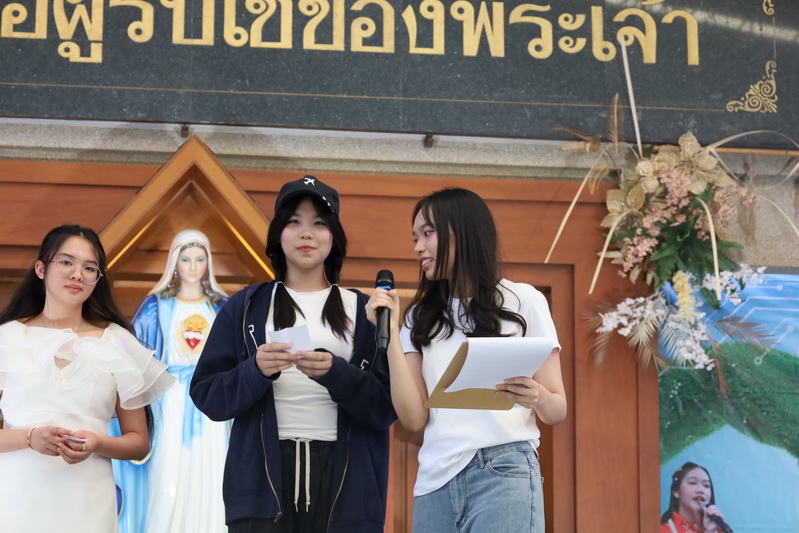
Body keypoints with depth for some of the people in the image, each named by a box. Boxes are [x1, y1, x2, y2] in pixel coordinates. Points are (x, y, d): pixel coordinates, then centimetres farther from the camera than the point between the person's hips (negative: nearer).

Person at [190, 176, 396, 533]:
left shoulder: (364, 312, 11)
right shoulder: (245, 308, 11)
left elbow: (387, 406, 2)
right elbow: (207, 395, 5)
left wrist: (335, 373, -15)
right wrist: (255, 371, -13)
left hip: (345, 483, 0)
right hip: (264, 481, 0)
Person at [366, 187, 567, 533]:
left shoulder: (522, 301, 5)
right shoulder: (420, 319, 14)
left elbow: (557, 411, 4)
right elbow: (414, 418, 3)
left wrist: (536, 397, -18)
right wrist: (390, 334, -2)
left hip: (504, 472, -3)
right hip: (435, 480, 4)